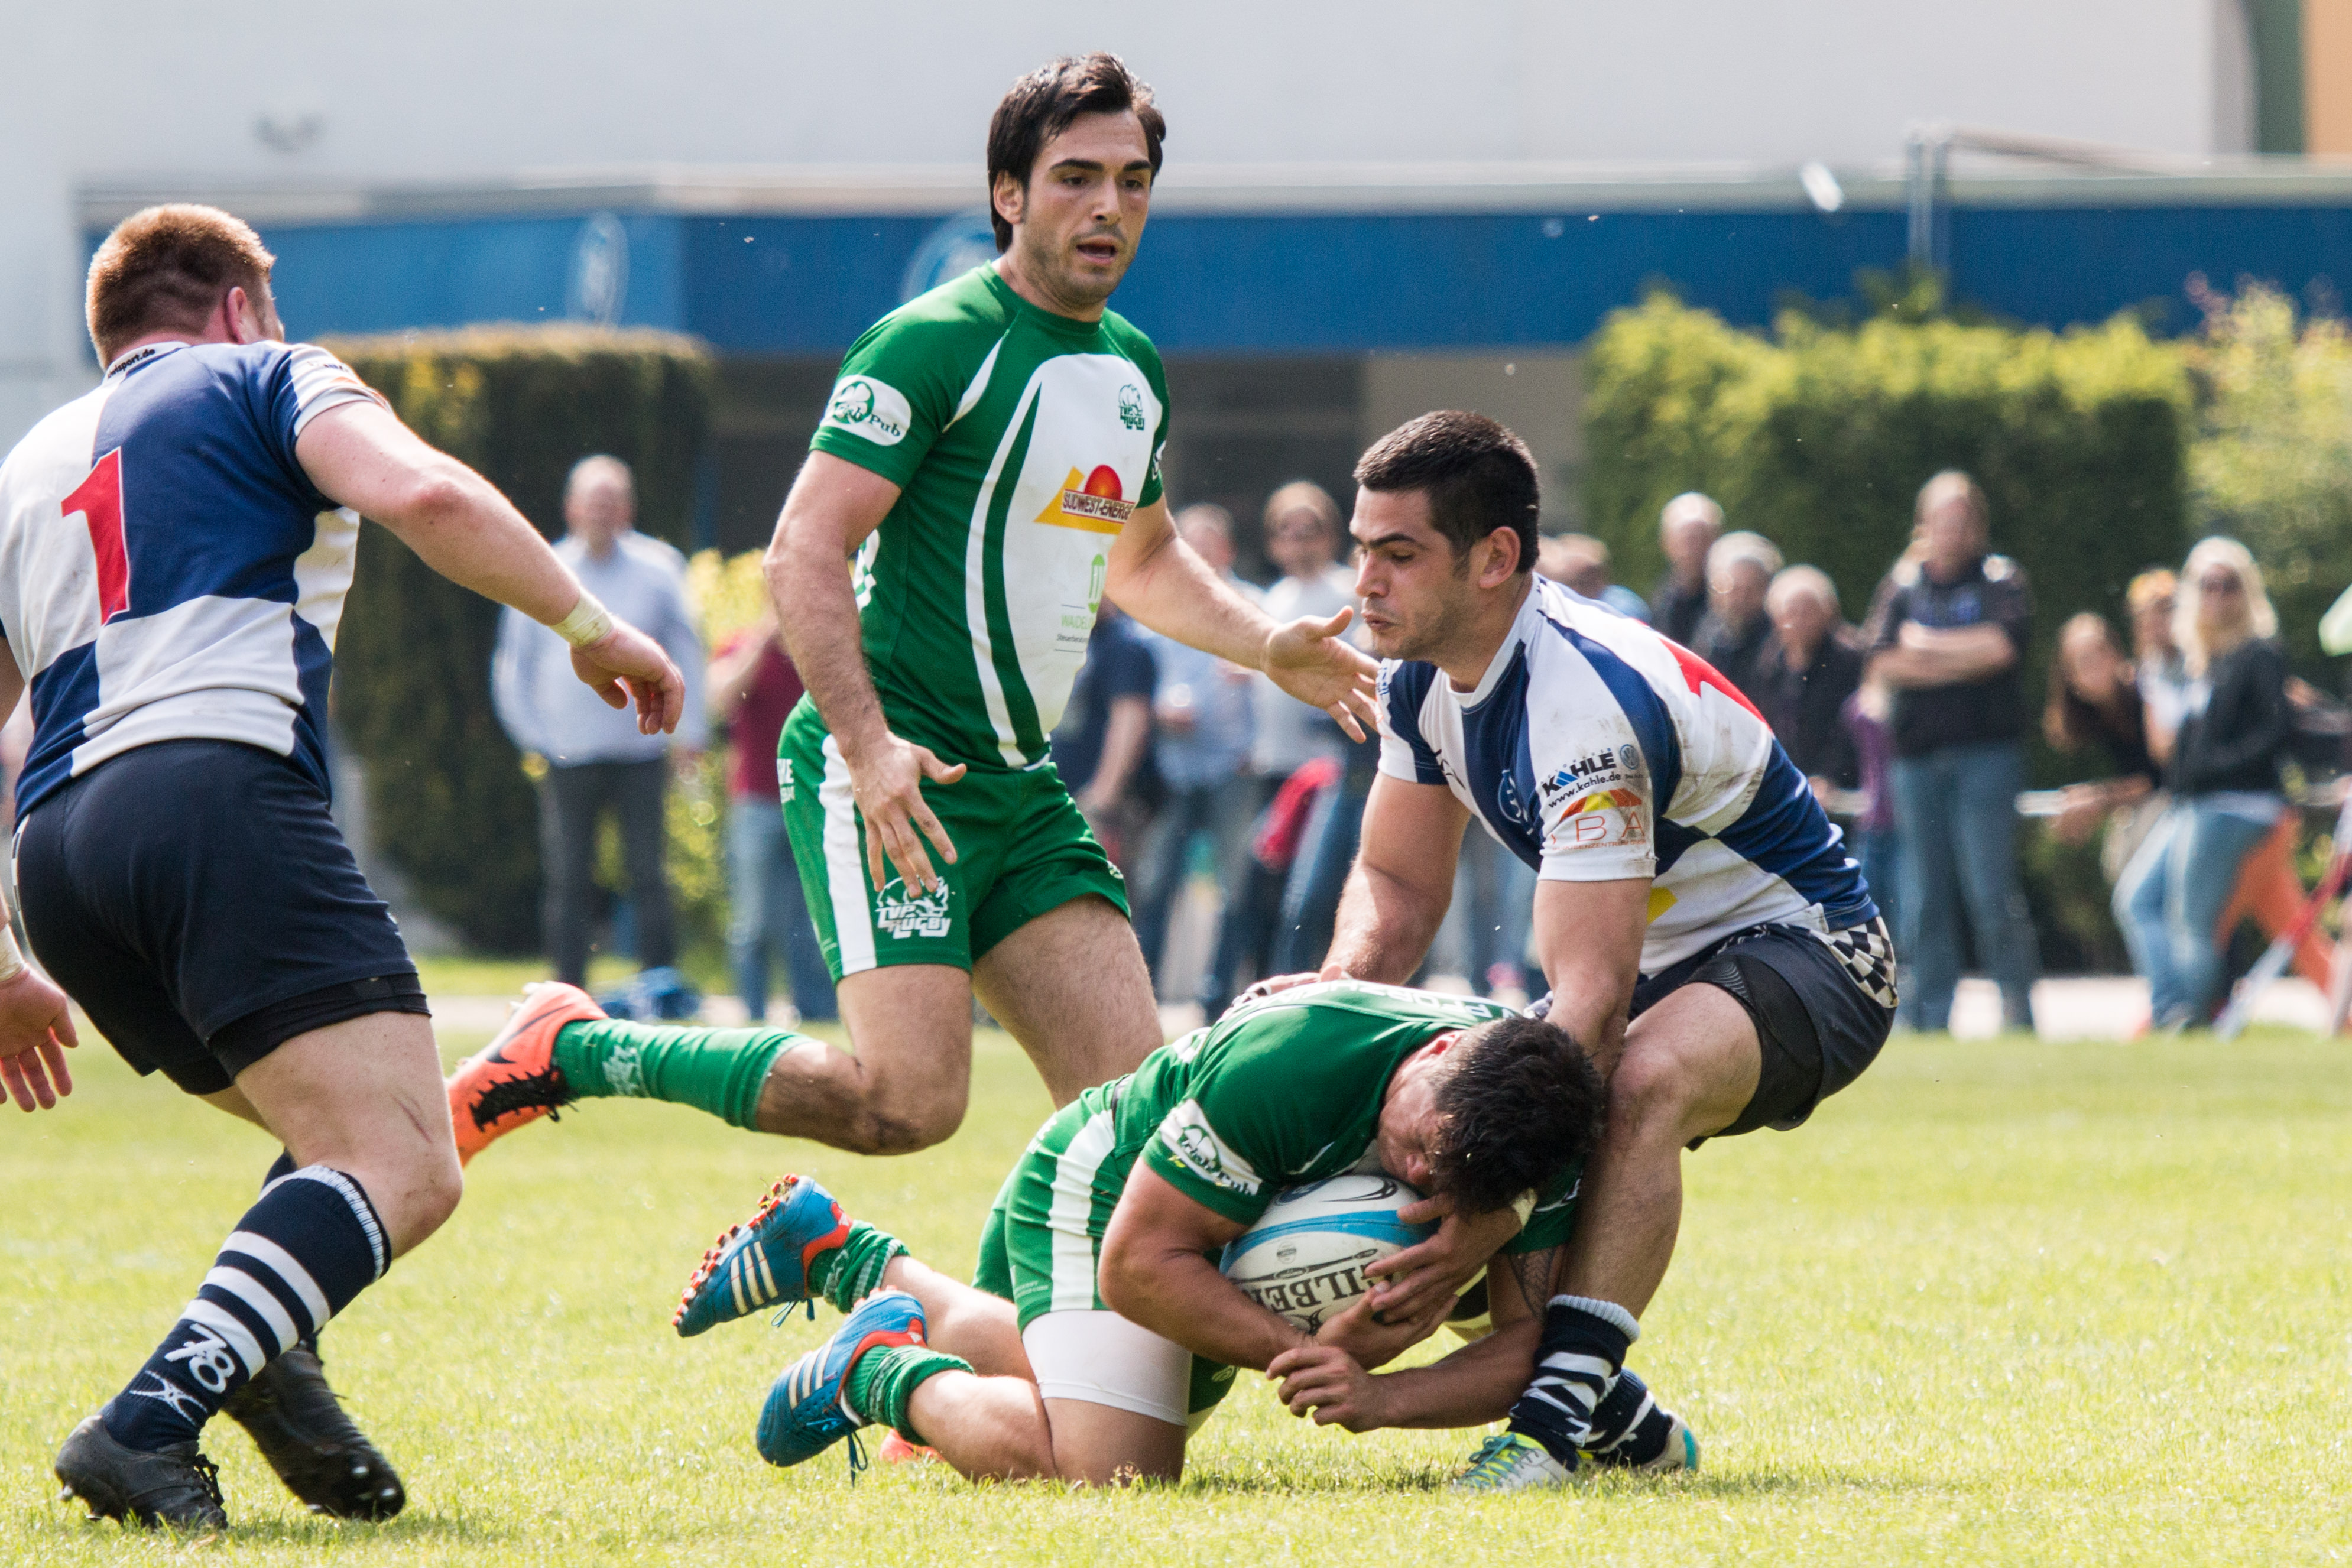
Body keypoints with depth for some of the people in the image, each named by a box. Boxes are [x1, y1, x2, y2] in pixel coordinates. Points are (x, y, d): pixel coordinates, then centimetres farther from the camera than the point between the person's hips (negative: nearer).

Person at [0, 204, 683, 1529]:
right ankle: (148, 1426, -34)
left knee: (343, 1143, 22)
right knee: (404, 1170, -14)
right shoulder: (262, 377, 16)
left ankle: (268, 1366, -7)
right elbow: (423, 495, -6)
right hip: (221, 787, -7)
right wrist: (589, 624, 4)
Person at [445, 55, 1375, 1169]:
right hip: (895, 775, -8)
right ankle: (570, 1050, -4)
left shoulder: (1131, 368, 16)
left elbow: (1142, 560, 34)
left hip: (1018, 786, 8)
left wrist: (1269, 649, 17)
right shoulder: (935, 343, -11)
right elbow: (804, 550, -17)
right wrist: (869, 743, -28)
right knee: (908, 1100, -21)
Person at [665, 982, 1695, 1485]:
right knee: (1102, 1464, -27)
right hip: (1103, 1193, -7)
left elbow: (1526, 1342, -22)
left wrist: (1380, 1401, -40)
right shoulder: (1285, 1064, -44)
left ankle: (838, 1257, 45)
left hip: (1253, 1256, 7)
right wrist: (1304, 1355, -41)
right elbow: (1140, 1260, -34)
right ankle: (885, 1372, -2)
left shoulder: (1539, 1133, -28)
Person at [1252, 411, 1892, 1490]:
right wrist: (1339, 987, -16)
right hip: (1662, 964, 9)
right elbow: (1398, 880, 8)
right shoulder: (1423, 674, -4)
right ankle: (1617, 1417, 11)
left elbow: (1593, 997, -37)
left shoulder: (1586, 701, -32)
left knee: (1642, 1079, -40)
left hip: (1802, 956, -9)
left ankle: (1557, 1422, -44)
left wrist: (1492, 1216, -43)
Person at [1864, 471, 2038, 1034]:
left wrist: (1928, 646, -3)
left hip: (1985, 754, -4)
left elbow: (2003, 644, -12)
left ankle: (2018, 1011, -4)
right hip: (1918, 755, 4)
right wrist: (1964, 661, -7)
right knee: (1923, 900, 3)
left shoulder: (2001, 579, 5)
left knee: (1990, 891, -10)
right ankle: (1930, 1019, 7)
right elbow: (1883, 661, 2)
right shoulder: (1905, 584, 14)